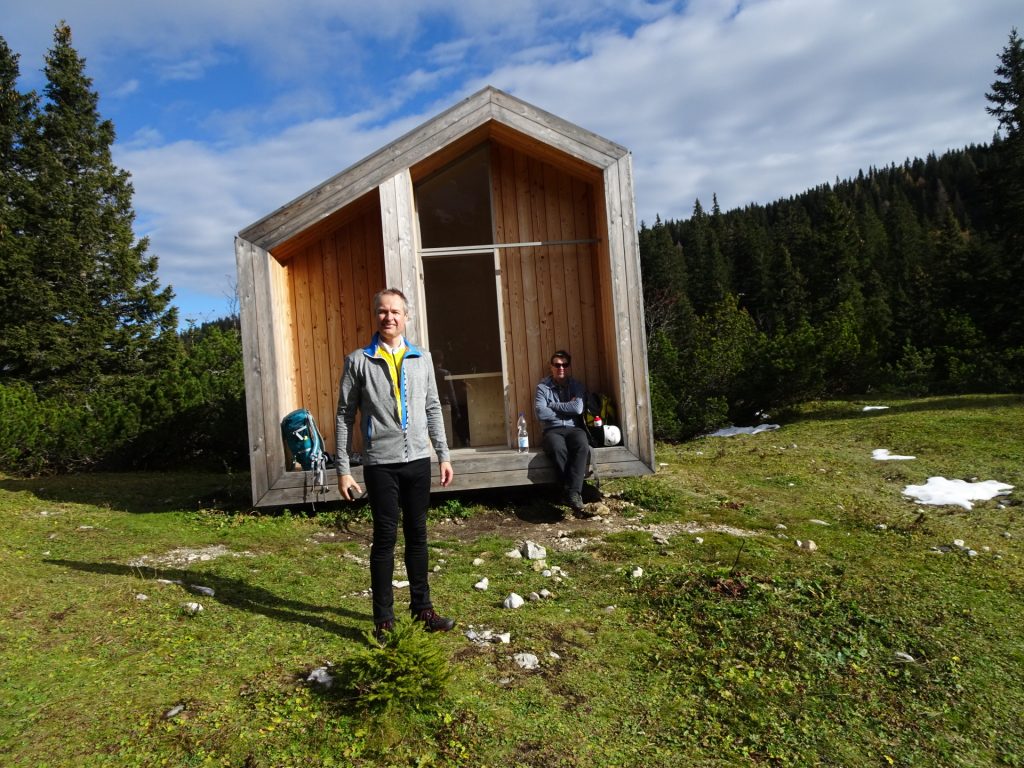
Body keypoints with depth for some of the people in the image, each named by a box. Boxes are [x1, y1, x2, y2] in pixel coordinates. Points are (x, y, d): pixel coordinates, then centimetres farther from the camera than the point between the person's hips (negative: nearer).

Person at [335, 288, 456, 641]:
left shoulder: (422, 359, 8)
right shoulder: (358, 361, 0)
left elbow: (433, 409, 12)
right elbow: (345, 416, 0)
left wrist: (444, 455, 9)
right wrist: (343, 469, -3)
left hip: (418, 460, 3)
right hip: (380, 463, -3)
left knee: (417, 535, 11)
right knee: (385, 538, 2)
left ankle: (422, 607, 25)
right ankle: (383, 619, 14)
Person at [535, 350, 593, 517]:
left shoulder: (577, 386, 12)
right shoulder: (543, 387, 6)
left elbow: (578, 408, -7)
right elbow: (541, 414, -10)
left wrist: (553, 405, -3)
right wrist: (567, 408, -2)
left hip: (574, 429, 1)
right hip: (553, 430, -1)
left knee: (583, 446, -35)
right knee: (558, 448, -37)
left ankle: (573, 494, -39)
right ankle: (575, 494, -33)